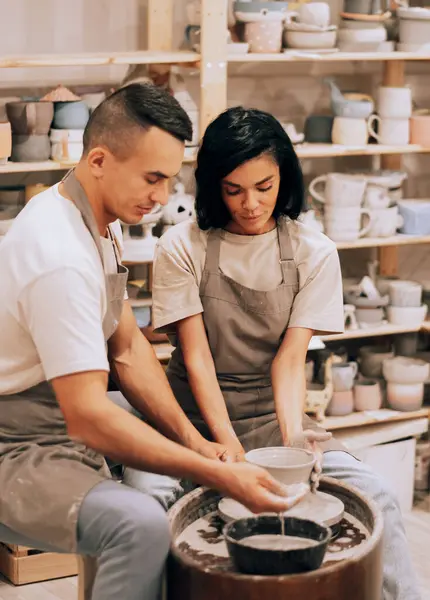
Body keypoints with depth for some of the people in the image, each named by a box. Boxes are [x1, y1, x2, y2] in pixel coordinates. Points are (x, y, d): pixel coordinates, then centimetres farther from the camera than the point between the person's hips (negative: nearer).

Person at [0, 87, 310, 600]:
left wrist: (193, 441, 0)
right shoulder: (61, 259, -28)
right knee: (139, 524, -33)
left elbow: (127, 347, 12)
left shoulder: (99, 223, 5)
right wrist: (220, 476, -29)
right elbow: (88, 418, -30)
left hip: (61, 437, 11)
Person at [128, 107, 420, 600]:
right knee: (146, 499, -32)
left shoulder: (313, 253, -1)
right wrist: (228, 444, -22)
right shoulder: (183, 248, -7)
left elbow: (290, 357, -6)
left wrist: (292, 432, -24)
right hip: (194, 413, -1)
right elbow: (197, 356, -11)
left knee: (376, 499, -20)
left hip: (271, 412, 2)